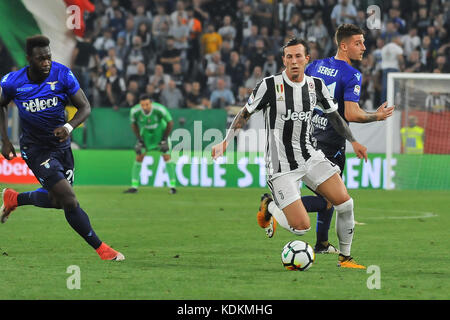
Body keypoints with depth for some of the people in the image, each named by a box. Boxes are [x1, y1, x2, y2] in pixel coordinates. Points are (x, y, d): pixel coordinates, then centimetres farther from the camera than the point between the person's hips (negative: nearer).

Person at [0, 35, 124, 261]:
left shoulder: (62, 75, -14)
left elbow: (85, 107, -9)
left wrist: (69, 126, -29)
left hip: (61, 144, 4)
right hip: (35, 148, -4)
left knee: (57, 200, 15)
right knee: (69, 199, -15)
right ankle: (101, 249, -4)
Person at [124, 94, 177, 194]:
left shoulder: (160, 109, -33)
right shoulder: (135, 111, -25)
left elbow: (170, 123, -16)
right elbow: (134, 124, -4)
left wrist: (164, 139, -14)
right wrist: (139, 140, -9)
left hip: (160, 132, -2)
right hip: (145, 133, 2)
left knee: (166, 156, -10)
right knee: (139, 157, -5)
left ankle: (172, 186, -3)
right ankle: (134, 186, 2)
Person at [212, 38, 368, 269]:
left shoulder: (316, 85, 2)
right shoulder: (270, 85, -12)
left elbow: (334, 115, 18)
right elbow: (245, 114, -1)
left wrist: (353, 141, 14)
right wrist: (225, 142, -9)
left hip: (310, 156, 5)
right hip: (281, 166, -5)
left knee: (345, 202, -11)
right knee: (301, 228, -13)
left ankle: (345, 257, 11)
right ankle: (269, 206, 20)